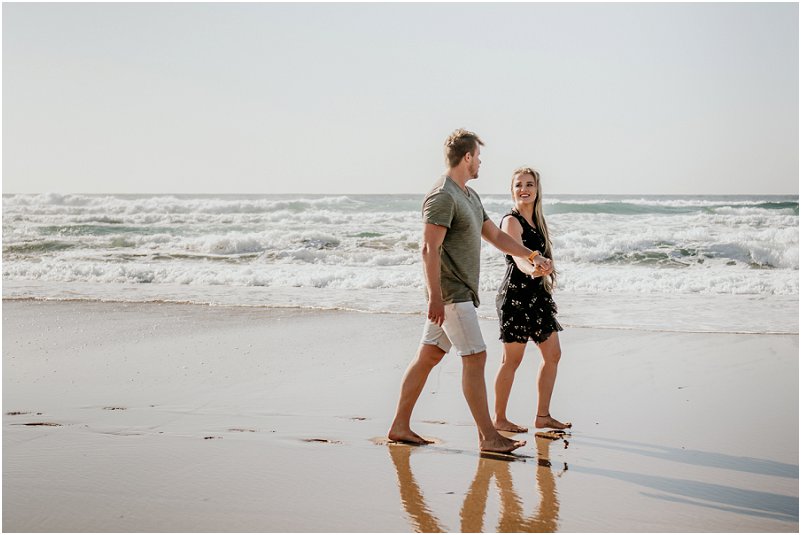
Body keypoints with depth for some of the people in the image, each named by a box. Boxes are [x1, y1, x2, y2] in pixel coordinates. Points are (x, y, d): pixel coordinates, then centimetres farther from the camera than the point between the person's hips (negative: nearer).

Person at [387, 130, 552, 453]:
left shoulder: (469, 196, 17)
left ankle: (400, 426, 16)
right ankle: (488, 437, -5)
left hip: (461, 291, 10)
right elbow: (429, 249, -20)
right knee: (475, 358, -8)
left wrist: (531, 256, 22)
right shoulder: (443, 196, -15)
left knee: (428, 356, 11)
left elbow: (495, 235, 26)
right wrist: (435, 297, -23)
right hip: (451, 293, -10)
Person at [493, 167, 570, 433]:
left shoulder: (537, 219, 14)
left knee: (553, 354, 10)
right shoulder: (511, 221, -12)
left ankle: (543, 416, 19)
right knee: (512, 359, -3)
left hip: (538, 294, 9)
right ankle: (499, 419, 8)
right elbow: (518, 257, -28)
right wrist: (533, 270, -48)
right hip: (516, 294, -9)